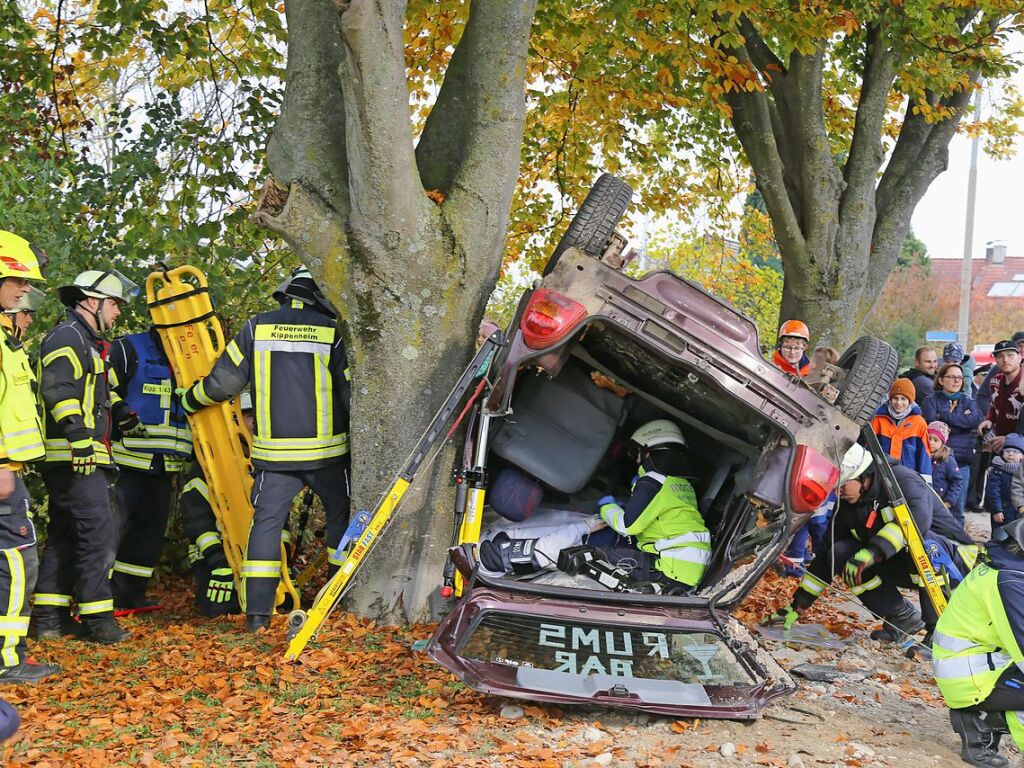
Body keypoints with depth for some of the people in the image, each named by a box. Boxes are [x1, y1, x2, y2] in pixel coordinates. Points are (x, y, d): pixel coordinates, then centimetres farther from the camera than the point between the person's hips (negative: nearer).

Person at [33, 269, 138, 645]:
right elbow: (58, 389, -23)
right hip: (75, 458, -11)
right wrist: (80, 437, -28)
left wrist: (127, 418, 32)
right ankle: (96, 618, -7)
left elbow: (105, 391, 37)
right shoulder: (68, 336, -10)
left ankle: (49, 617, 16)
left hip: (83, 458, 11)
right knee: (99, 533, -11)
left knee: (64, 536, 12)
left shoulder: (90, 342, 23)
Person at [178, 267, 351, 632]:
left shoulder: (256, 328, 2)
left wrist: (189, 400, 21)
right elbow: (352, 392, -4)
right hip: (326, 450, -1)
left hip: (274, 451, 1)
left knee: (266, 521, 4)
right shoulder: (332, 332, -4)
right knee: (341, 518, 15)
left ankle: (258, 611, -2)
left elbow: (224, 380, 3)